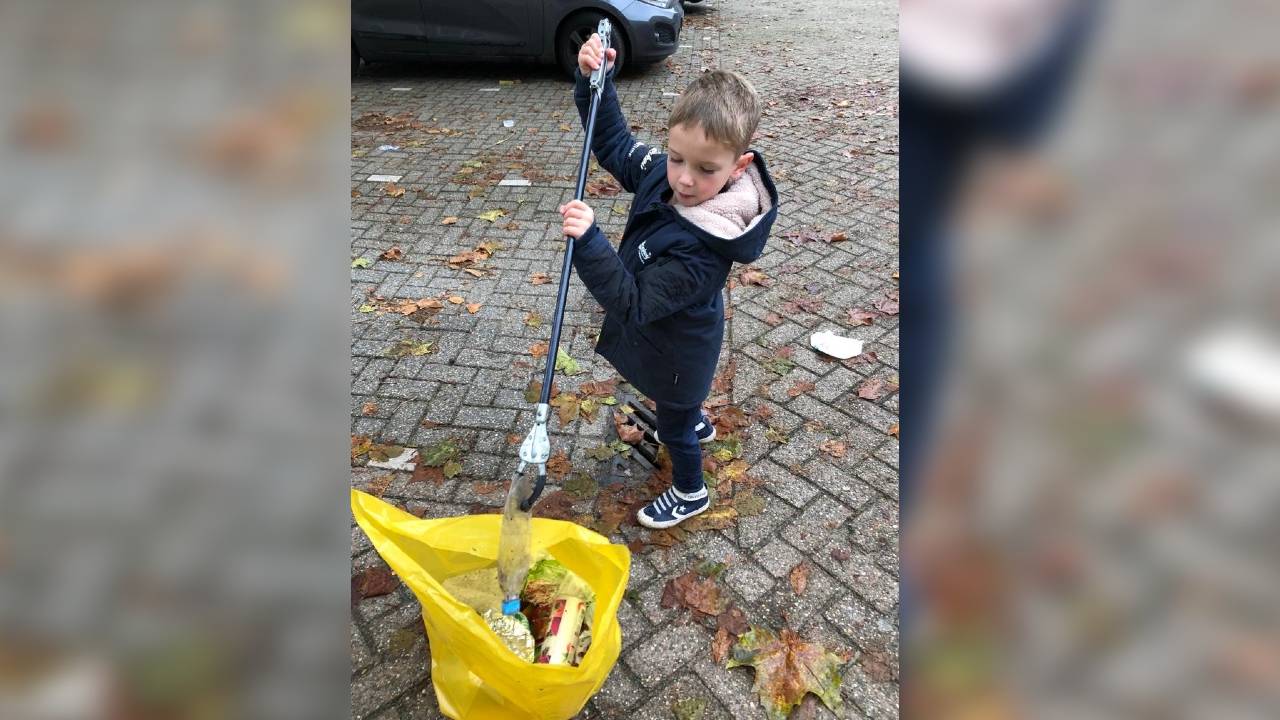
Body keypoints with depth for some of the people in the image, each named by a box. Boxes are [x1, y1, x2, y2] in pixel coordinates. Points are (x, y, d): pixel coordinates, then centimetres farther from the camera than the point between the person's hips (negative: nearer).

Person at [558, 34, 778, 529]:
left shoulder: (701, 250, -42)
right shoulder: (662, 173, -20)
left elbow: (632, 304, -41)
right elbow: (614, 143, -5)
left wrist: (588, 241, -52)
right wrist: (592, 79, -20)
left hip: (677, 353, -8)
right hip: (666, 336, 8)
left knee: (672, 425, 20)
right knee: (678, 400, 37)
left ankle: (690, 492, 50)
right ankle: (698, 424, 70)